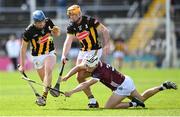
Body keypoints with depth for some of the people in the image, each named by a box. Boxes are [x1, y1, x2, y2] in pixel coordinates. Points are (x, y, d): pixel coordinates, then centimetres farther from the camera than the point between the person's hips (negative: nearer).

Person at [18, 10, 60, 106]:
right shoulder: (29, 31, -16)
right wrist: (22, 65, -5)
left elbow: (56, 34, 13)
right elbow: (23, 48, -6)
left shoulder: (48, 22, -7)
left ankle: (44, 96, -36)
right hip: (37, 57, 0)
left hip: (50, 53, 0)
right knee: (44, 80, -1)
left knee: (48, 71, -25)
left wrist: (56, 31, -12)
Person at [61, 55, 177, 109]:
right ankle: (163, 86, 22)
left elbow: (85, 85, -35)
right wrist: (67, 77, -5)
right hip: (126, 81, 9)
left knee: (108, 107, -10)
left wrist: (71, 92, -37)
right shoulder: (95, 63, -8)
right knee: (142, 98, 27)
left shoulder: (100, 73, -30)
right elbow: (78, 67, 2)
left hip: (123, 86, -9)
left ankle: (133, 103, -10)